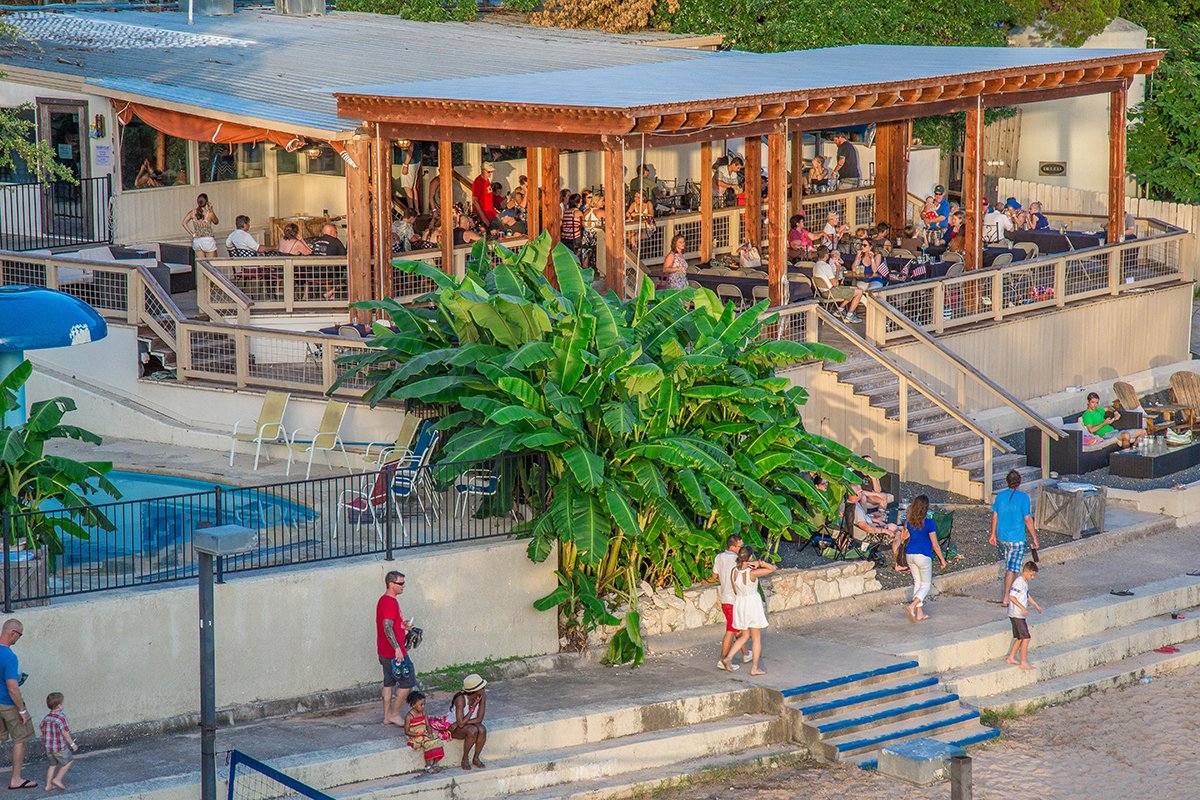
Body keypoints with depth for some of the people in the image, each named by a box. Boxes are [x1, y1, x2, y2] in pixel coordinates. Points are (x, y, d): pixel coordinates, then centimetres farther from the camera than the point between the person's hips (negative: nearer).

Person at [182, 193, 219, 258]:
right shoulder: (209, 213, -12)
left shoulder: (192, 212, -2)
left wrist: (192, 234, -6)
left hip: (197, 241, 4)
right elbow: (216, 222, 7)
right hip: (208, 240, -4)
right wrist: (211, 210, 2)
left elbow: (184, 223, -10)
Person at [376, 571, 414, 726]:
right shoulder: (390, 603, -20)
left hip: (384, 652, 10)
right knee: (408, 682, -1)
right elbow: (387, 628, -27)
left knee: (389, 683, 15)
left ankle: (387, 716, 19)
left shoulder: (383, 600, 12)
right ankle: (395, 714, 3)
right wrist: (397, 648, -30)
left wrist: (401, 625, 15)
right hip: (394, 653, -10)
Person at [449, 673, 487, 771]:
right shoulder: (461, 699, -30)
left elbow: (479, 719, -14)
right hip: (453, 727, -5)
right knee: (472, 730, -33)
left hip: (471, 723, 5)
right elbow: (461, 723, -32)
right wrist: (473, 706, -30)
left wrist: (464, 722, -25)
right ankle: (465, 759, -13)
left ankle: (476, 758, -9)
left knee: (482, 730, -27)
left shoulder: (482, 696, -15)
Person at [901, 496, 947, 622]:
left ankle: (920, 613, 19)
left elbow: (902, 538, 9)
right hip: (923, 556, -6)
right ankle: (912, 606, -18)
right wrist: (942, 559, -1)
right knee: (926, 584, 4)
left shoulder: (908, 522, 0)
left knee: (917, 582, 17)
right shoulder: (929, 524, -15)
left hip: (910, 554, 6)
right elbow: (935, 544, -10)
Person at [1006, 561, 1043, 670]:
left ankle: (1011, 658, 25)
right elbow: (1011, 597, -25)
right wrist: (1022, 608, -27)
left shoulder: (1025, 582, 12)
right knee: (1025, 638, -8)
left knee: (1020, 638, 16)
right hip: (1017, 615, -10)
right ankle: (1023, 662, -4)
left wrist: (1036, 605, 33)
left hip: (1020, 615, 10)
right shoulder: (1019, 582, -19)